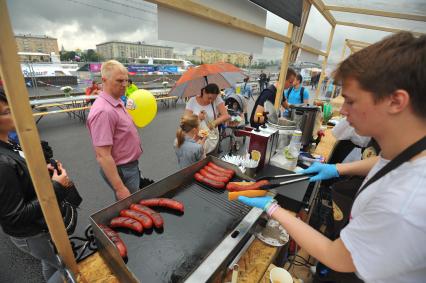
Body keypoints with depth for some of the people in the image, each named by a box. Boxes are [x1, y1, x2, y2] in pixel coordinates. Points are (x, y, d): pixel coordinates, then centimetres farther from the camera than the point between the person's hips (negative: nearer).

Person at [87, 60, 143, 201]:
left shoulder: (117, 102, 4)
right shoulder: (103, 111, -27)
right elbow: (103, 156, -28)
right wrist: (120, 188, -26)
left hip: (130, 165, 9)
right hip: (121, 171, -9)